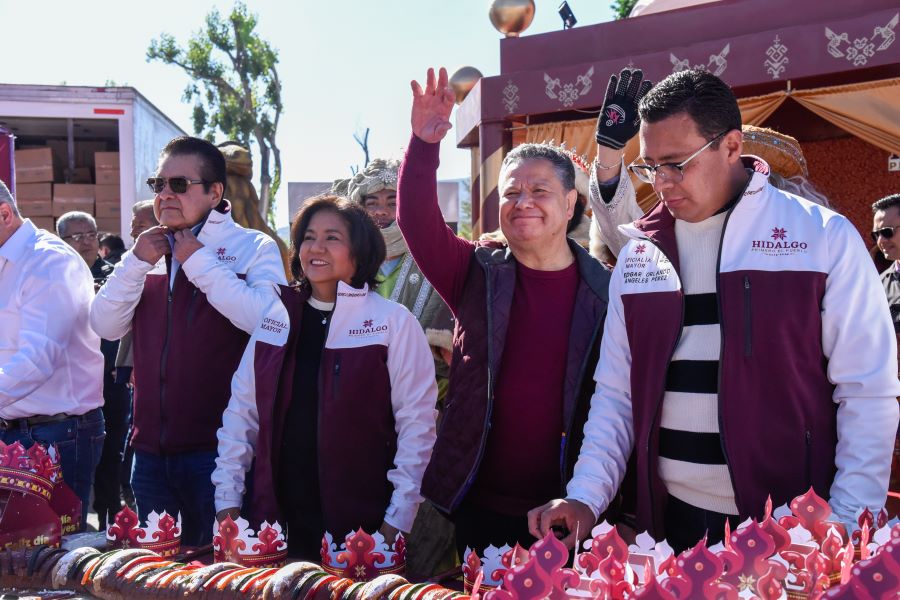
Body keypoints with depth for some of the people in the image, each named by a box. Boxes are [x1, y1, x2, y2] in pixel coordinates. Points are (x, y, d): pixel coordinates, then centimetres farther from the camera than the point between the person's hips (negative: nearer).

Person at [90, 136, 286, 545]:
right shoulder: (150, 249, 13)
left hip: (218, 449, -5)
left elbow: (267, 319, -20)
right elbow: (106, 326, 7)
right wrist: (137, 262, -6)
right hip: (150, 449, 6)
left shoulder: (254, 248, -3)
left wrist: (199, 263, -14)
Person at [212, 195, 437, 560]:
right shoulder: (275, 318, 7)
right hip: (273, 517, 4)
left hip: (358, 521, -3)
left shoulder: (394, 323, -6)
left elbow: (417, 424, -8)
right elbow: (241, 412, 10)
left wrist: (398, 519, -11)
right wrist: (228, 499, 5)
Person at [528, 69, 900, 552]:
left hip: (789, 524, -3)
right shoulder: (639, 252, 6)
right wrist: (585, 496, -3)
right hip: (671, 518, 3)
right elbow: (616, 393, 8)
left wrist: (846, 526, -13)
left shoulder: (824, 237, -5)